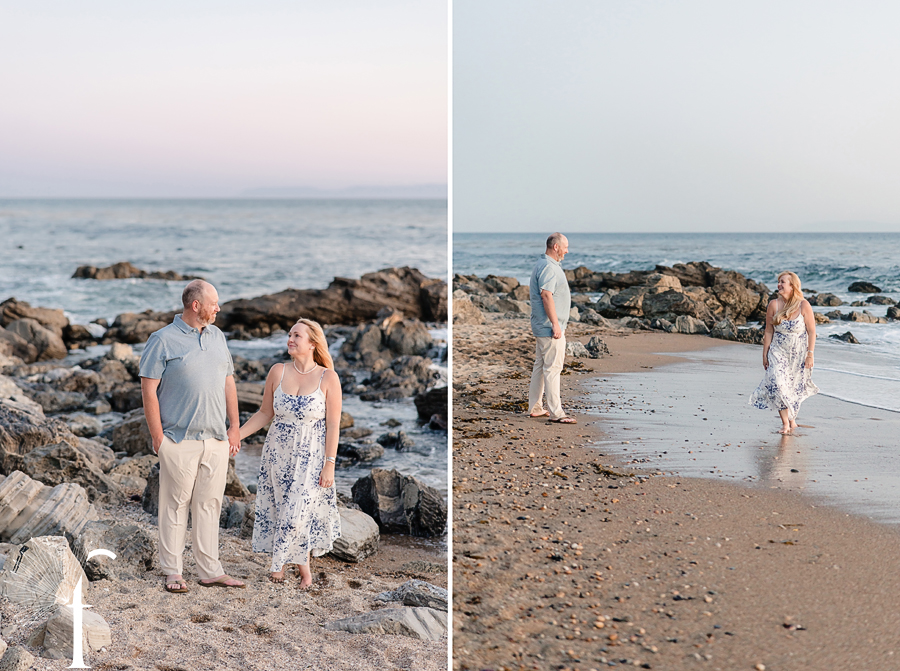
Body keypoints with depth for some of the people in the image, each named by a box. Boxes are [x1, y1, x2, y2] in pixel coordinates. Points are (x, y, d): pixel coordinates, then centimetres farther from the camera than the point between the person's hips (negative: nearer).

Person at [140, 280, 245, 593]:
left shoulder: (217, 336, 13)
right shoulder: (162, 340, -6)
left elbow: (228, 382, 18)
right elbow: (148, 390, -7)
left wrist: (234, 426, 11)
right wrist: (158, 437, -11)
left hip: (217, 439, 5)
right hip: (180, 440, -5)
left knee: (209, 505, 9)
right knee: (176, 505, 2)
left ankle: (211, 571, 15)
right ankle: (173, 573, 11)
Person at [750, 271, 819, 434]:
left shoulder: (803, 305, -10)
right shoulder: (773, 305, -4)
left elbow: (811, 331, -6)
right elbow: (769, 331, 2)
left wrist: (810, 355, -9)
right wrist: (765, 354, 2)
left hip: (799, 353, -1)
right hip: (778, 351, 1)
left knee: (795, 389, 6)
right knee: (777, 385, -15)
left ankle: (792, 419, 27)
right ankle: (786, 422, -8)